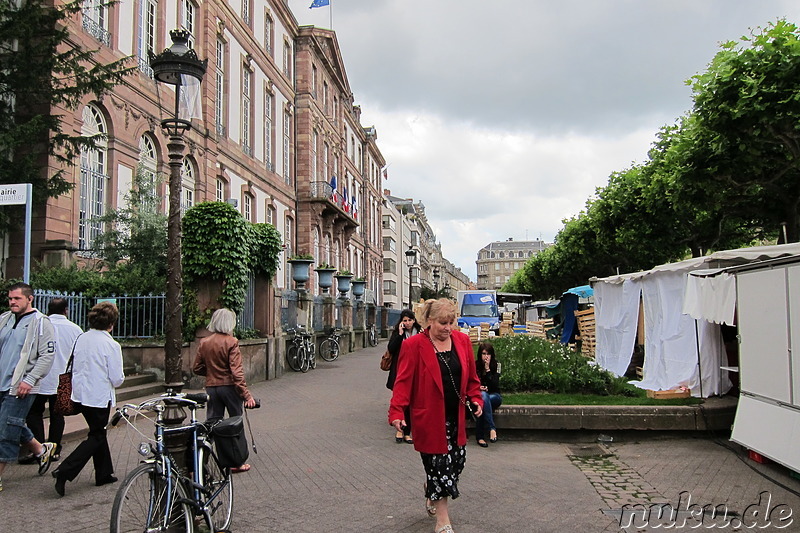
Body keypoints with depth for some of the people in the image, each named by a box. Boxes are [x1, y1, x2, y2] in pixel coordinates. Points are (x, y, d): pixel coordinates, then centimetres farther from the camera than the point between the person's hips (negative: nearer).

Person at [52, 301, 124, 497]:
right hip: (100, 397, -7)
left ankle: (104, 473, 29)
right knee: (96, 437, 7)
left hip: (80, 394, 7)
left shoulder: (81, 339, 1)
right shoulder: (111, 345, -18)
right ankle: (64, 471, -6)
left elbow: (75, 368, 10)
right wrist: (119, 379, 7)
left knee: (98, 431, 20)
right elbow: (116, 379, -15)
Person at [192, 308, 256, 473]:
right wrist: (246, 395, -19)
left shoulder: (204, 343, 2)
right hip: (229, 386, -4)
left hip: (211, 387, 5)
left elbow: (196, 368, 7)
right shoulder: (231, 342, -14)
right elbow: (237, 371, -19)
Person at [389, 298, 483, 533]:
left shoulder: (462, 341, 5)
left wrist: (475, 399, 2)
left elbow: (471, 376, 13)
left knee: (458, 459, 12)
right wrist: (397, 412, -21)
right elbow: (403, 381, -13)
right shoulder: (414, 345, -11)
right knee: (438, 463, 1)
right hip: (430, 417, -5)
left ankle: (431, 493, 42)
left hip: (456, 416, 6)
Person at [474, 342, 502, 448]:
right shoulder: (475, 366, -3)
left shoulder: (495, 366, -5)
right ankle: (492, 428, -41)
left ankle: (480, 436, -35)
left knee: (484, 396, -35)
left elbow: (495, 386, -14)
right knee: (483, 395, -35)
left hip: (494, 397, -1)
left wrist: (488, 369, -19)